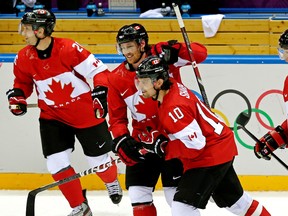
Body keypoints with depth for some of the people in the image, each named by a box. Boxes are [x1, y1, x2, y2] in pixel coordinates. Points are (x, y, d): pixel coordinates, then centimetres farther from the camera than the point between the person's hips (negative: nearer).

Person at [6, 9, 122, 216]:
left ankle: (112, 182, 46)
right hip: (52, 116, 4)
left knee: (99, 159, 9)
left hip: (85, 113, -4)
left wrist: (100, 92, -27)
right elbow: (23, 81, 13)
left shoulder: (69, 49, -23)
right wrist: (17, 95, -6)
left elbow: (98, 69, -18)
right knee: (56, 163, -8)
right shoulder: (24, 58, -6)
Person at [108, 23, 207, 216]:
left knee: (176, 194, -3)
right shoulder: (117, 78, -1)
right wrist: (121, 139, -13)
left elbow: (200, 53, -18)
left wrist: (175, 51, -35)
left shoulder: (161, 56, -12)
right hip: (144, 140, 4)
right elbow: (117, 117, 5)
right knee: (137, 192, 3)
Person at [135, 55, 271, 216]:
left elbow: (195, 145, -29)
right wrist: (160, 137, 6)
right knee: (231, 197, 26)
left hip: (211, 155, -10)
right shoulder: (172, 87, 0)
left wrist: (163, 148, -23)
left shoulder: (174, 108, -29)